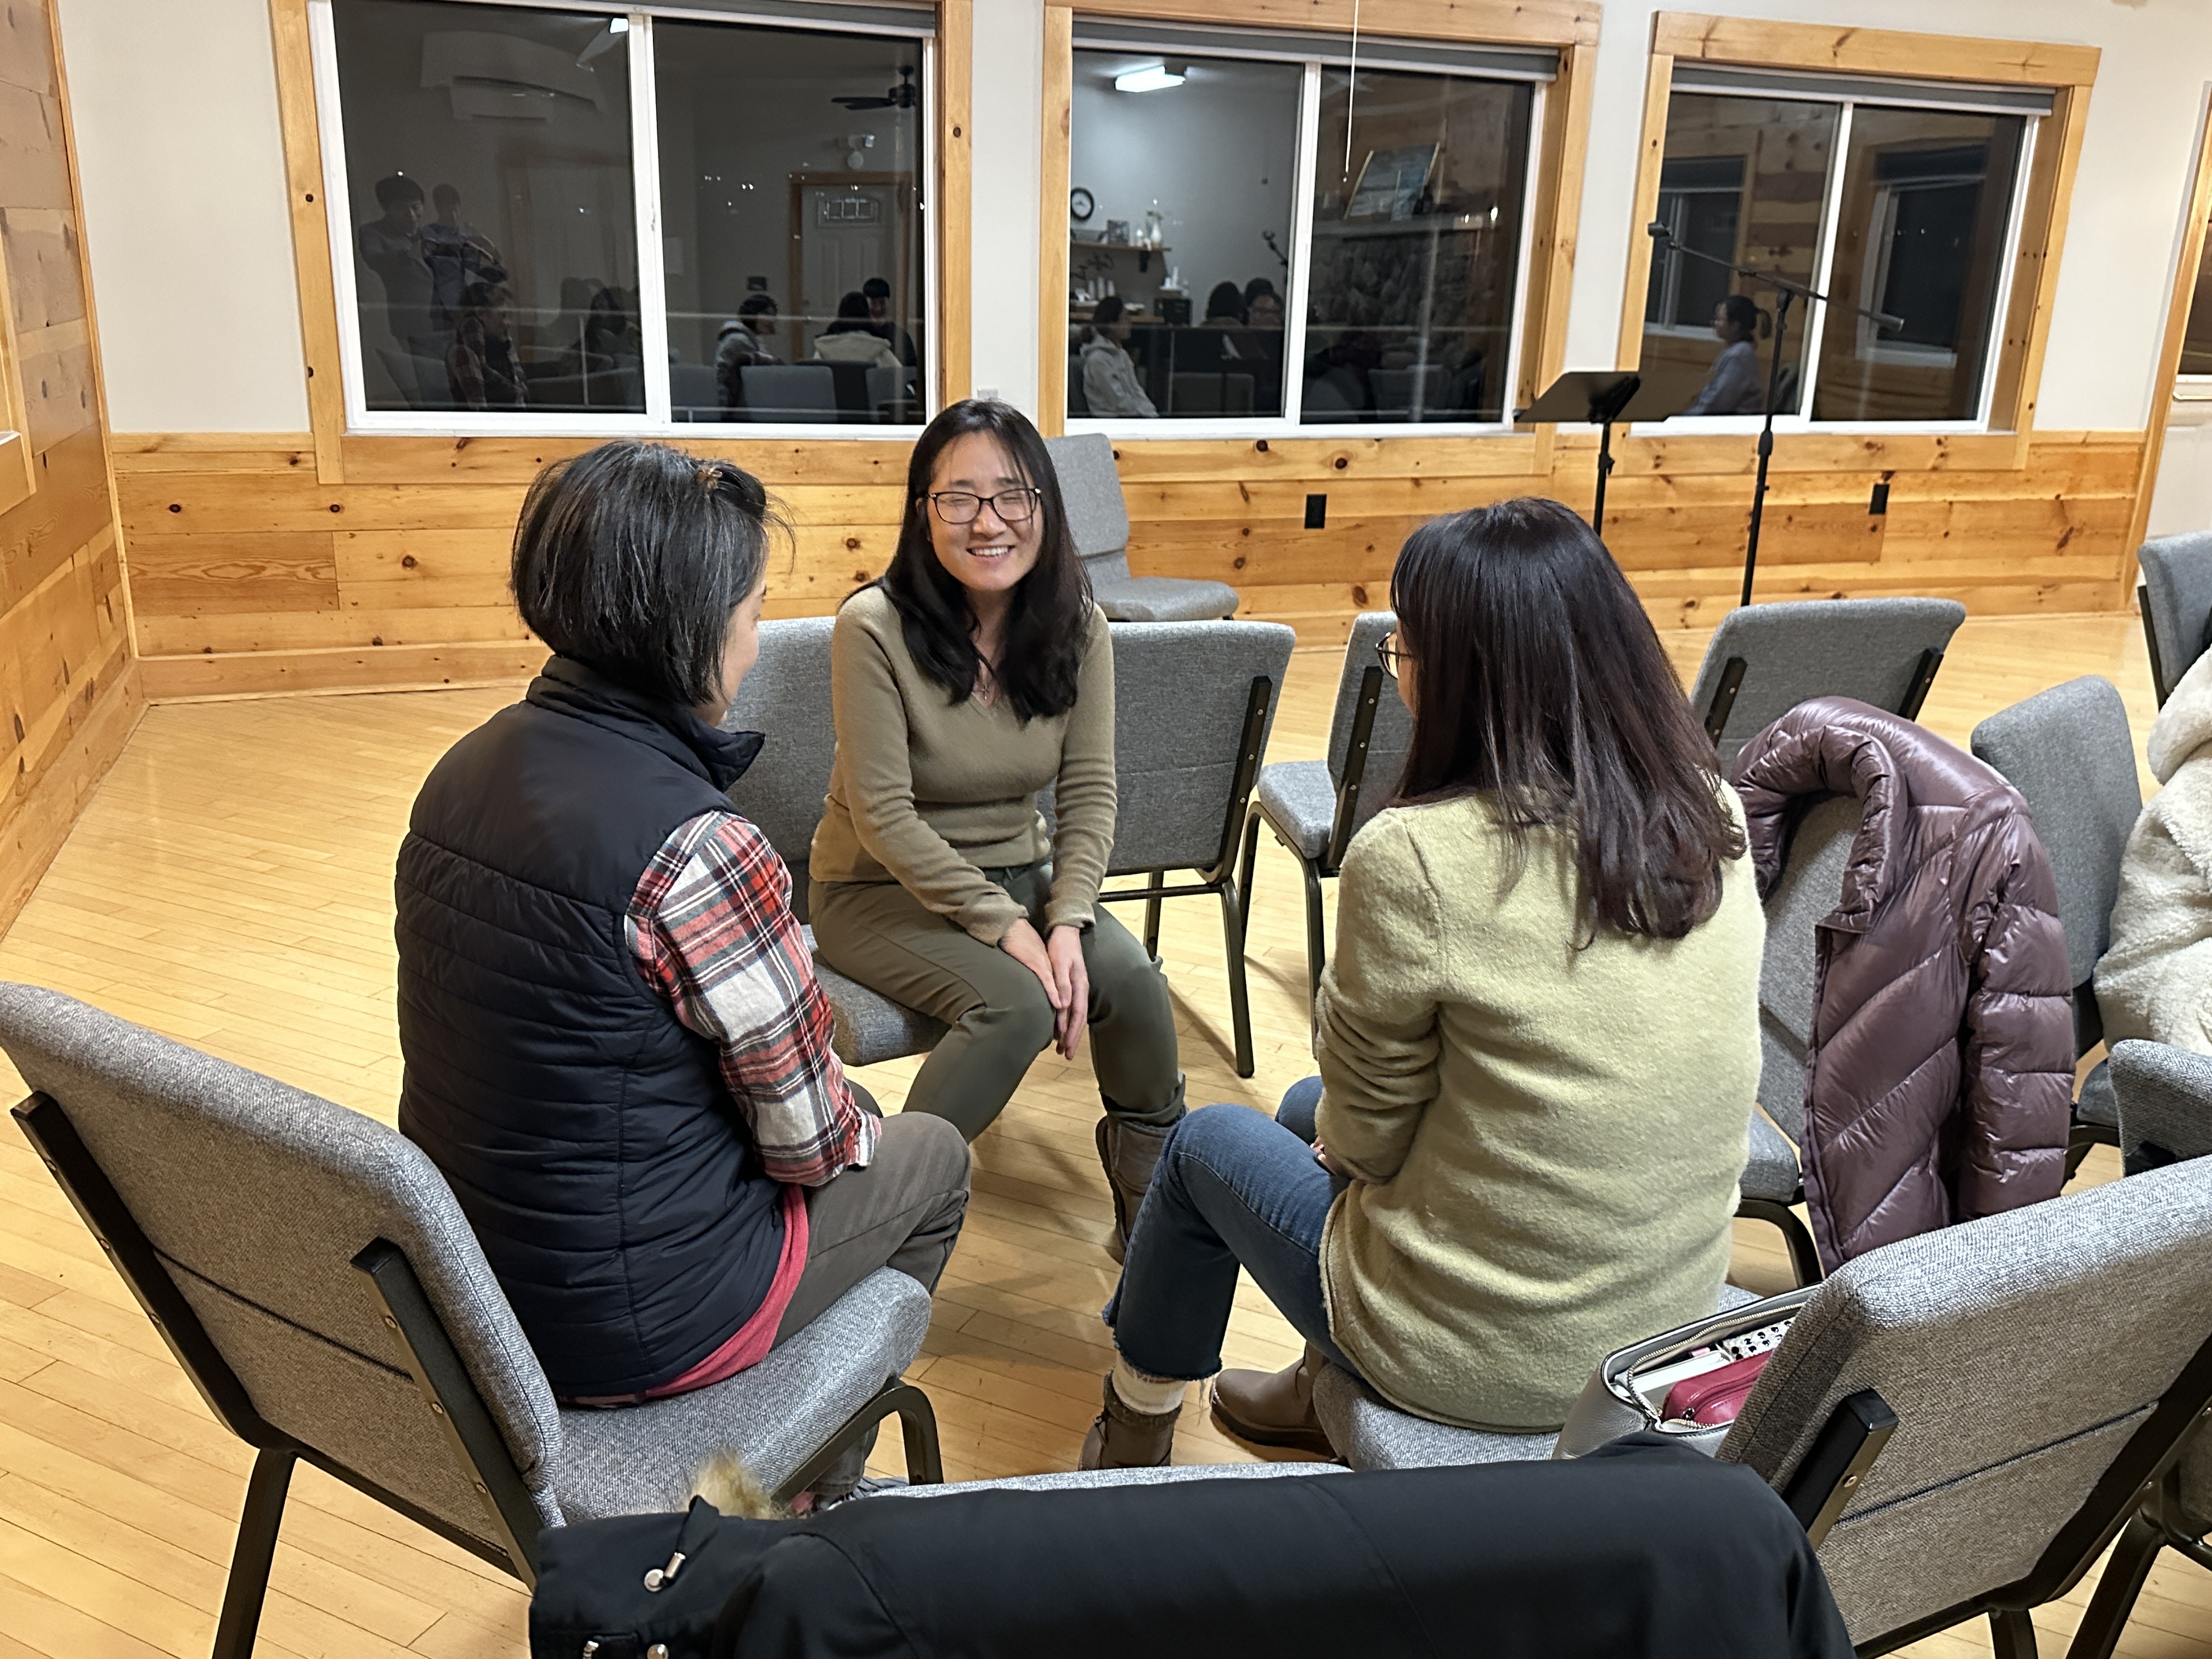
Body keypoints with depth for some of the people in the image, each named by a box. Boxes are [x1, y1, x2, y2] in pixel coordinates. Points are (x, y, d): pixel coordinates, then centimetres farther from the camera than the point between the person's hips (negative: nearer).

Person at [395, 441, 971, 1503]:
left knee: (854, 1110, 27)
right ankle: (822, 1501, 34)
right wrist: (850, 1128, 5)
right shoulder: (694, 845, -29)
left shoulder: (467, 767, -2)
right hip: (620, 1323, -8)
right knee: (930, 1160, 17)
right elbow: (809, 1139, -18)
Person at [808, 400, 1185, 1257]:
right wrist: (1004, 927, -21)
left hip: (1018, 872, 4)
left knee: (1132, 979, -21)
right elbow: (883, 815, -19)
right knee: (1019, 1001, -30)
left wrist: (1067, 921, -18)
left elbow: (1090, 792, -4)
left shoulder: (1077, 626, -6)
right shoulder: (874, 626, -19)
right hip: (881, 890, -4)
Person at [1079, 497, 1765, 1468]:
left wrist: (1339, 1127, 9)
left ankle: (1135, 1434, 43)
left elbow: (1365, 1135, -14)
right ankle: (1321, 1399, 48)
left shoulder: (1414, 857, -27)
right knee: (1306, 1106, 27)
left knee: (1207, 1143, 20)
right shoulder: (1714, 824, -7)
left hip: (1475, 1360, -6)